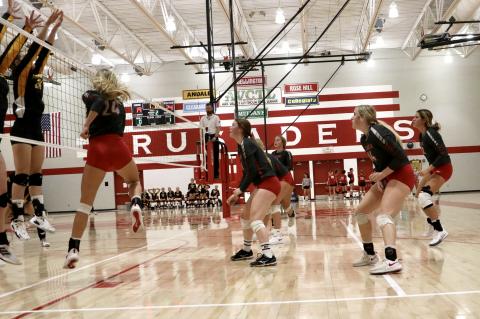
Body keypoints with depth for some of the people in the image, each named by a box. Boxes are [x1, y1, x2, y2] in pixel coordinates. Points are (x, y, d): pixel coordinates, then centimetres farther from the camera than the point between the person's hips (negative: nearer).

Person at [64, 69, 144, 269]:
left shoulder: (91, 95, 11)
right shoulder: (119, 102, 23)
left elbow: (99, 102, -13)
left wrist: (86, 126, -13)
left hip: (97, 149, -2)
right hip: (117, 147, 3)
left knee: (85, 202, 0)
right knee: (134, 180, 29)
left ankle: (73, 248, -10)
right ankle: (136, 204, -5)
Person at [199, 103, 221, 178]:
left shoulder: (216, 117, 4)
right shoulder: (203, 118, 11)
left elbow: (218, 128, -4)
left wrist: (215, 137, -17)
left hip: (214, 137, -2)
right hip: (206, 138, 2)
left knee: (215, 156, -1)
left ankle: (216, 173, 2)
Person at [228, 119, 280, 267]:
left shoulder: (246, 144, -15)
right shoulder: (242, 145, 14)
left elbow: (253, 171, -20)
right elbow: (247, 172, 18)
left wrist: (240, 190, -14)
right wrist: (238, 193, 15)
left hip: (268, 183, -10)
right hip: (262, 185, 10)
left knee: (255, 219, -20)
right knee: (245, 216, 18)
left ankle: (268, 256, -25)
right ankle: (246, 250, 32)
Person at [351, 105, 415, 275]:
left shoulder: (377, 132, -19)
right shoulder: (364, 138, 9)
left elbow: (400, 157, -21)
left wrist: (381, 175, -17)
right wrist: (378, 177, -2)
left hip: (401, 175, -10)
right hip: (387, 178, 10)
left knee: (384, 215, -27)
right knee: (360, 211, 10)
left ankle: (392, 261, -41)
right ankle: (370, 255, 20)